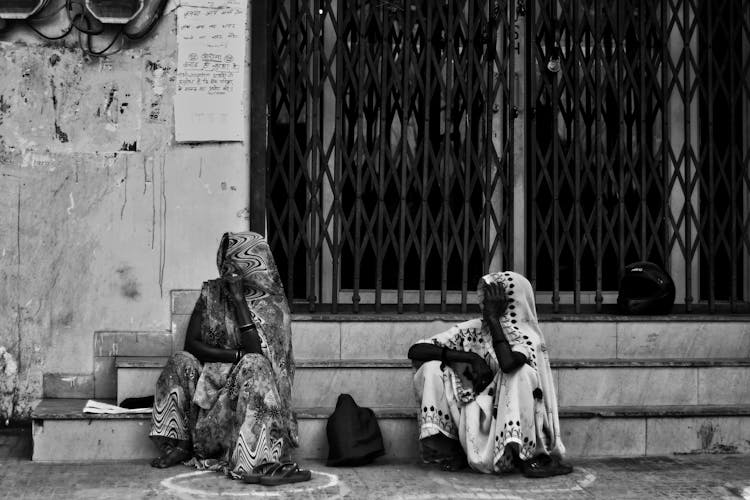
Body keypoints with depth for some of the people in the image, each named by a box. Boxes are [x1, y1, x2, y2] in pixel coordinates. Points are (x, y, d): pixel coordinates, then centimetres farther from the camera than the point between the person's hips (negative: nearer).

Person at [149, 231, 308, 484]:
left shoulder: (272, 304, -6)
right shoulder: (211, 293, 2)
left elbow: (256, 350, -20)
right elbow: (191, 343, -5)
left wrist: (239, 300, -22)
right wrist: (236, 355, -17)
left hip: (247, 378, -3)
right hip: (212, 375, 3)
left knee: (255, 364, -35)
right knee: (181, 362, -24)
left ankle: (264, 459, -46)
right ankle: (179, 444, -19)